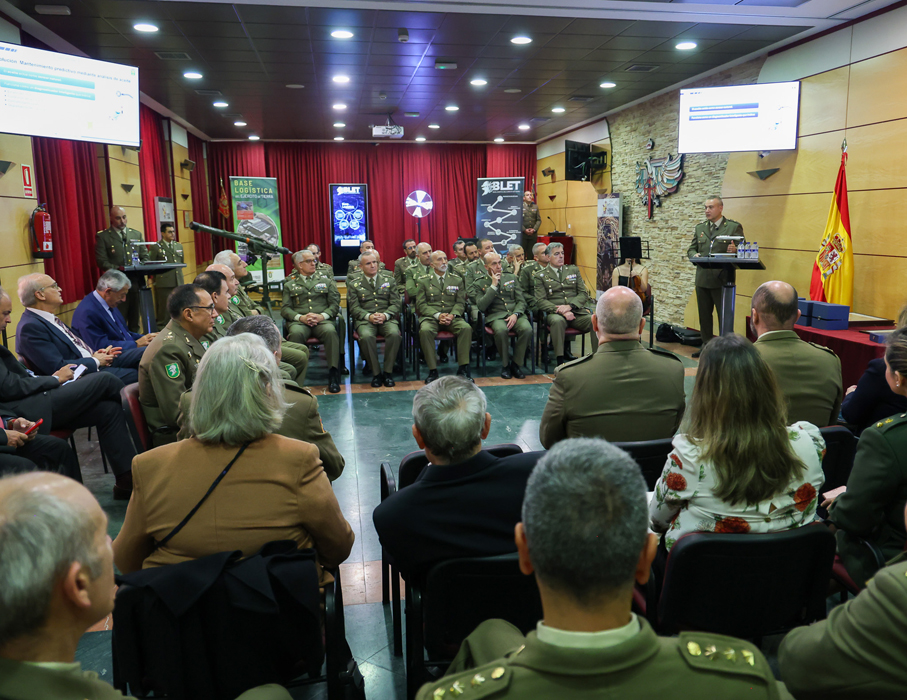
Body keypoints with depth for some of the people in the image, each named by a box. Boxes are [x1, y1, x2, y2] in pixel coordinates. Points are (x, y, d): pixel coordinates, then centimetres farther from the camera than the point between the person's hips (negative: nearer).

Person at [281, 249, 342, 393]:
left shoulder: (326, 281, 21)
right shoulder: (290, 285, 21)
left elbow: (334, 304, 11)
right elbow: (285, 309, 10)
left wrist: (322, 316, -9)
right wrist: (300, 317, -10)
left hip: (322, 321, 0)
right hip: (300, 321, 0)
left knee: (330, 331, -36)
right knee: (295, 333, -36)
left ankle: (333, 375, -33)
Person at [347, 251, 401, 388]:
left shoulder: (389, 280, 13)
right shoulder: (354, 284, 10)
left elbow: (396, 303, 7)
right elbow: (354, 308, 3)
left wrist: (385, 315, -13)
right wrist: (368, 316, -16)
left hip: (387, 318, 1)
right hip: (365, 320, -1)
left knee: (394, 334, -32)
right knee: (366, 336, -35)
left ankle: (388, 372, -18)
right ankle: (376, 373, -18)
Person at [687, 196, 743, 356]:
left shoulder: (734, 227, 0)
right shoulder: (699, 228, 15)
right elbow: (691, 249, 16)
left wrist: (735, 250, -26)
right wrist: (694, 255, -7)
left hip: (722, 278, -5)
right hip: (702, 278, 5)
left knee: (725, 315, -1)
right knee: (704, 314, 12)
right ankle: (706, 345, 23)